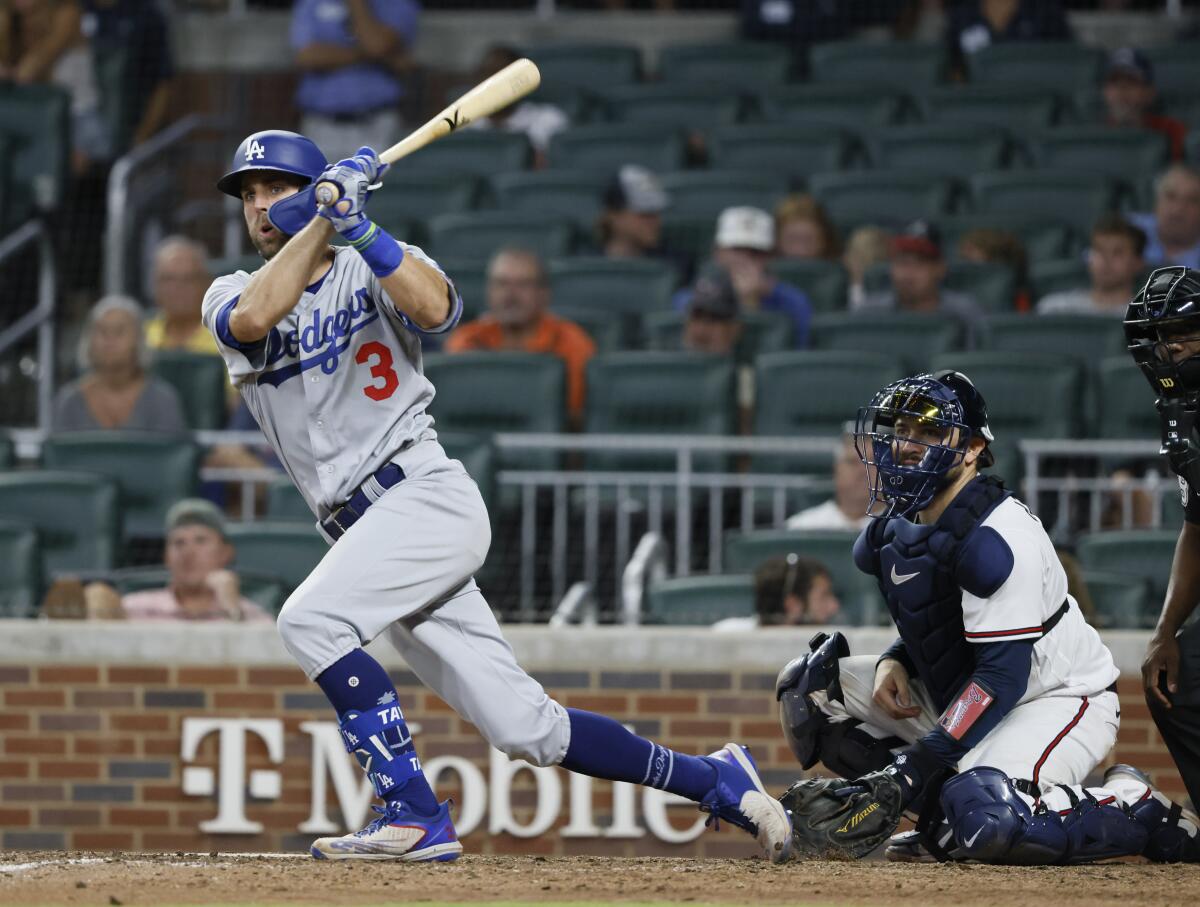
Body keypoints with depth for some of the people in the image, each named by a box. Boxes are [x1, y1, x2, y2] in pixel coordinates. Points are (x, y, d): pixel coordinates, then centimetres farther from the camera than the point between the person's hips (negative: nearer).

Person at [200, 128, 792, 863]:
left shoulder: (370, 268, 4)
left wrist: (359, 228, -24)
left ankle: (415, 816, -23)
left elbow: (434, 308, -19)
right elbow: (256, 318, -12)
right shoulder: (232, 296, 14)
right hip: (367, 528, 5)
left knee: (310, 619, -27)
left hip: (427, 494, -5)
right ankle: (714, 780, 13)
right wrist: (321, 219, -13)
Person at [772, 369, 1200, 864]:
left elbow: (1003, 674, -30)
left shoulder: (994, 536, -25)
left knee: (988, 822, -37)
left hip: (1058, 699, -9)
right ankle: (945, 808, 2)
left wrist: (910, 769, -36)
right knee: (808, 686, -1)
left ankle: (1139, 812, -9)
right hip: (955, 693, 9)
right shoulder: (895, 529, 2)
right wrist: (892, 661, -7)